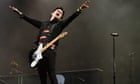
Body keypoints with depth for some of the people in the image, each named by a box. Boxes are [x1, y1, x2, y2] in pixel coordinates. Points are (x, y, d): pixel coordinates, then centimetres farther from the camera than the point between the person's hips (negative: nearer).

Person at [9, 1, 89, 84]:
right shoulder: (43, 24, 25)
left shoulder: (60, 24, 13)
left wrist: (80, 9, -16)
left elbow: (71, 18, -1)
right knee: (42, 75, 5)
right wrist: (18, 12, 28)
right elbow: (29, 19, 28)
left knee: (52, 75, -11)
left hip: (50, 51, -4)